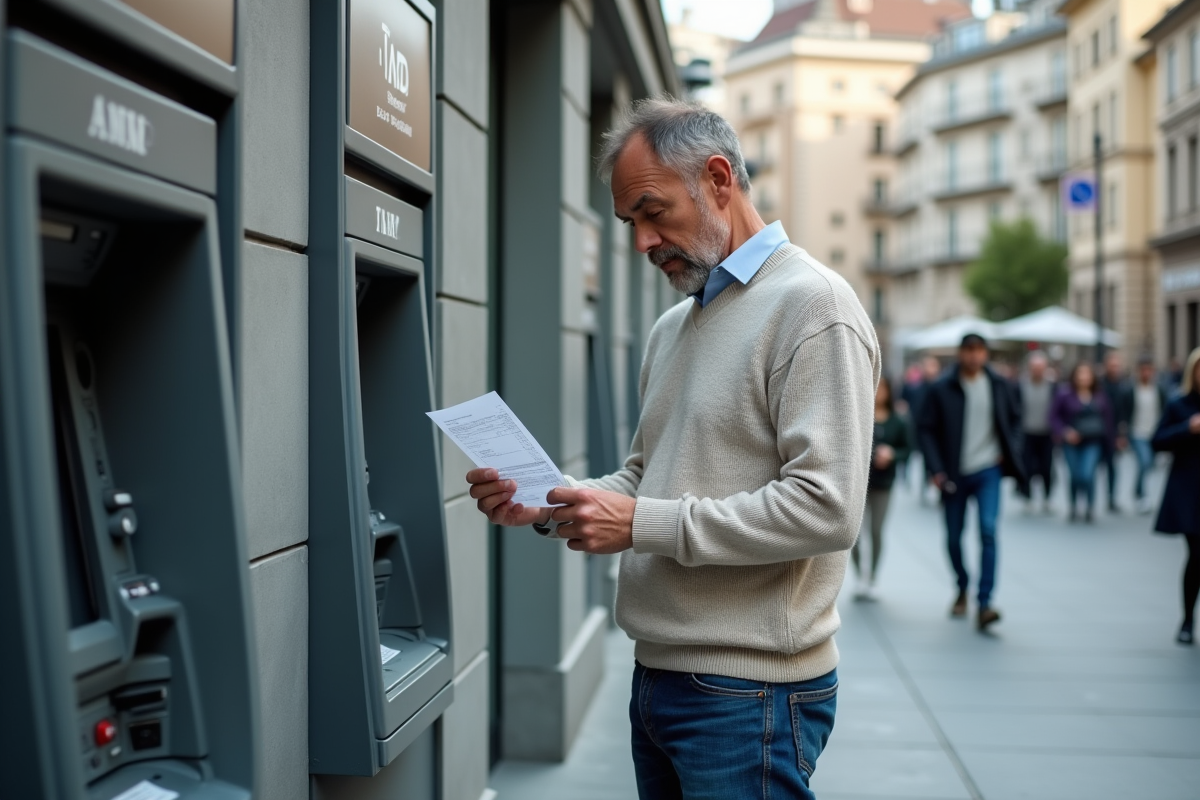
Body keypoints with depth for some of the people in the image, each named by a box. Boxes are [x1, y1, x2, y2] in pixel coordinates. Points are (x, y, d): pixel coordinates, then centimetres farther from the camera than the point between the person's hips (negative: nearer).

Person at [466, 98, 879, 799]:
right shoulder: (672, 329, 16)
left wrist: (640, 523, -19)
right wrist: (545, 508, 3)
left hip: (749, 693, -8)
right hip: (658, 677, 8)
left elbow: (826, 508, -22)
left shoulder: (810, 305, -13)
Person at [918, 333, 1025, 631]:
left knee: (988, 530, -16)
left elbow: (1014, 419, 17)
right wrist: (936, 470, -11)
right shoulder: (942, 389, -5)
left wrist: (1010, 452, 4)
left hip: (987, 471, 0)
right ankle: (962, 589, 36)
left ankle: (984, 604, -16)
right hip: (954, 474, 0)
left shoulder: (998, 385, 3)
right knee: (953, 537, 9)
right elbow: (927, 430, -4)